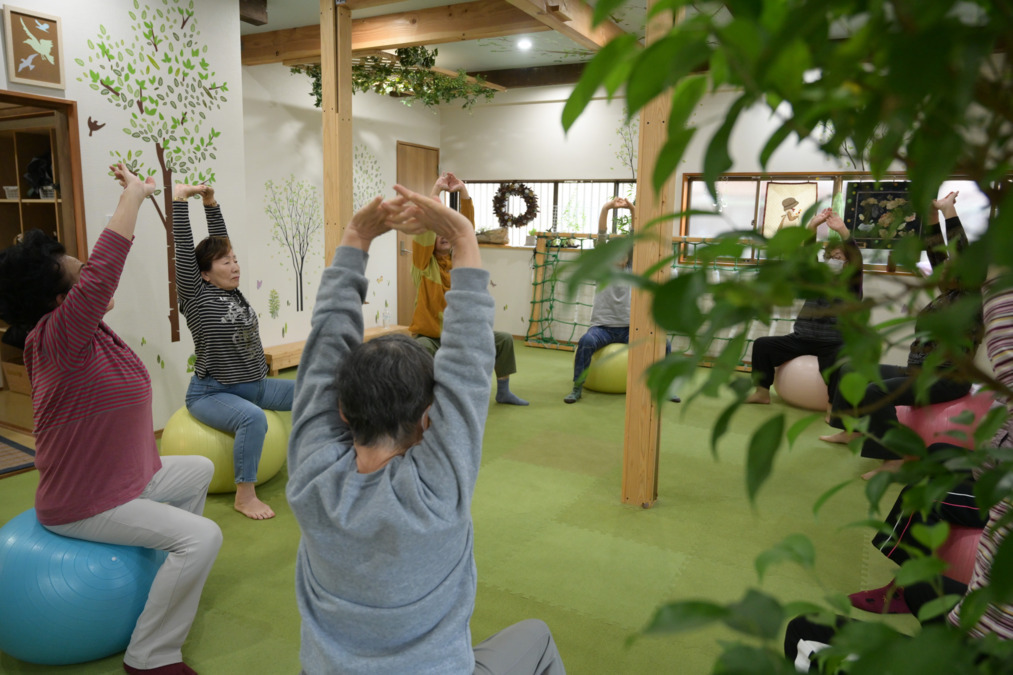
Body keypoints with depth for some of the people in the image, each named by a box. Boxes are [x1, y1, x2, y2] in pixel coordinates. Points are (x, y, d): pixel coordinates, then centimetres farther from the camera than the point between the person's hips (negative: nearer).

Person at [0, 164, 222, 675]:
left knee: (199, 470, 26)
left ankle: (176, 573, 42)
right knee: (201, 537, -23)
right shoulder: (57, 338, -28)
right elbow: (105, 266, -34)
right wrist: (133, 193, -30)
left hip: (125, 478, 11)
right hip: (85, 504, -10)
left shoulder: (87, 331, 0)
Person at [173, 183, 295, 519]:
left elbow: (219, 241, 11)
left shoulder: (234, 291, 8)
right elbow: (184, 248, -15)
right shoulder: (196, 295, -8)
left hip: (254, 386, 7)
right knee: (253, 417, -36)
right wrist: (179, 198, -15)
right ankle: (245, 495, -23)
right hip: (211, 393, -7)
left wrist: (211, 203, 6)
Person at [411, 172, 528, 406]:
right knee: (421, 350, -39)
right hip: (429, 336, -5)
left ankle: (503, 392, 18)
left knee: (504, 339, 3)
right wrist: (436, 191, -26)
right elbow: (424, 228, -24)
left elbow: (467, 227, -8)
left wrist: (463, 191, -18)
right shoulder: (424, 264, -10)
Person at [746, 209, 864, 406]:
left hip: (833, 344, -4)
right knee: (762, 344, -7)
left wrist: (842, 230, -31)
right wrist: (813, 226, -17)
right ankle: (762, 392, 0)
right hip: (802, 340, 4)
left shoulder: (850, 285, 3)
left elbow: (856, 259, -15)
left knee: (836, 366, -36)